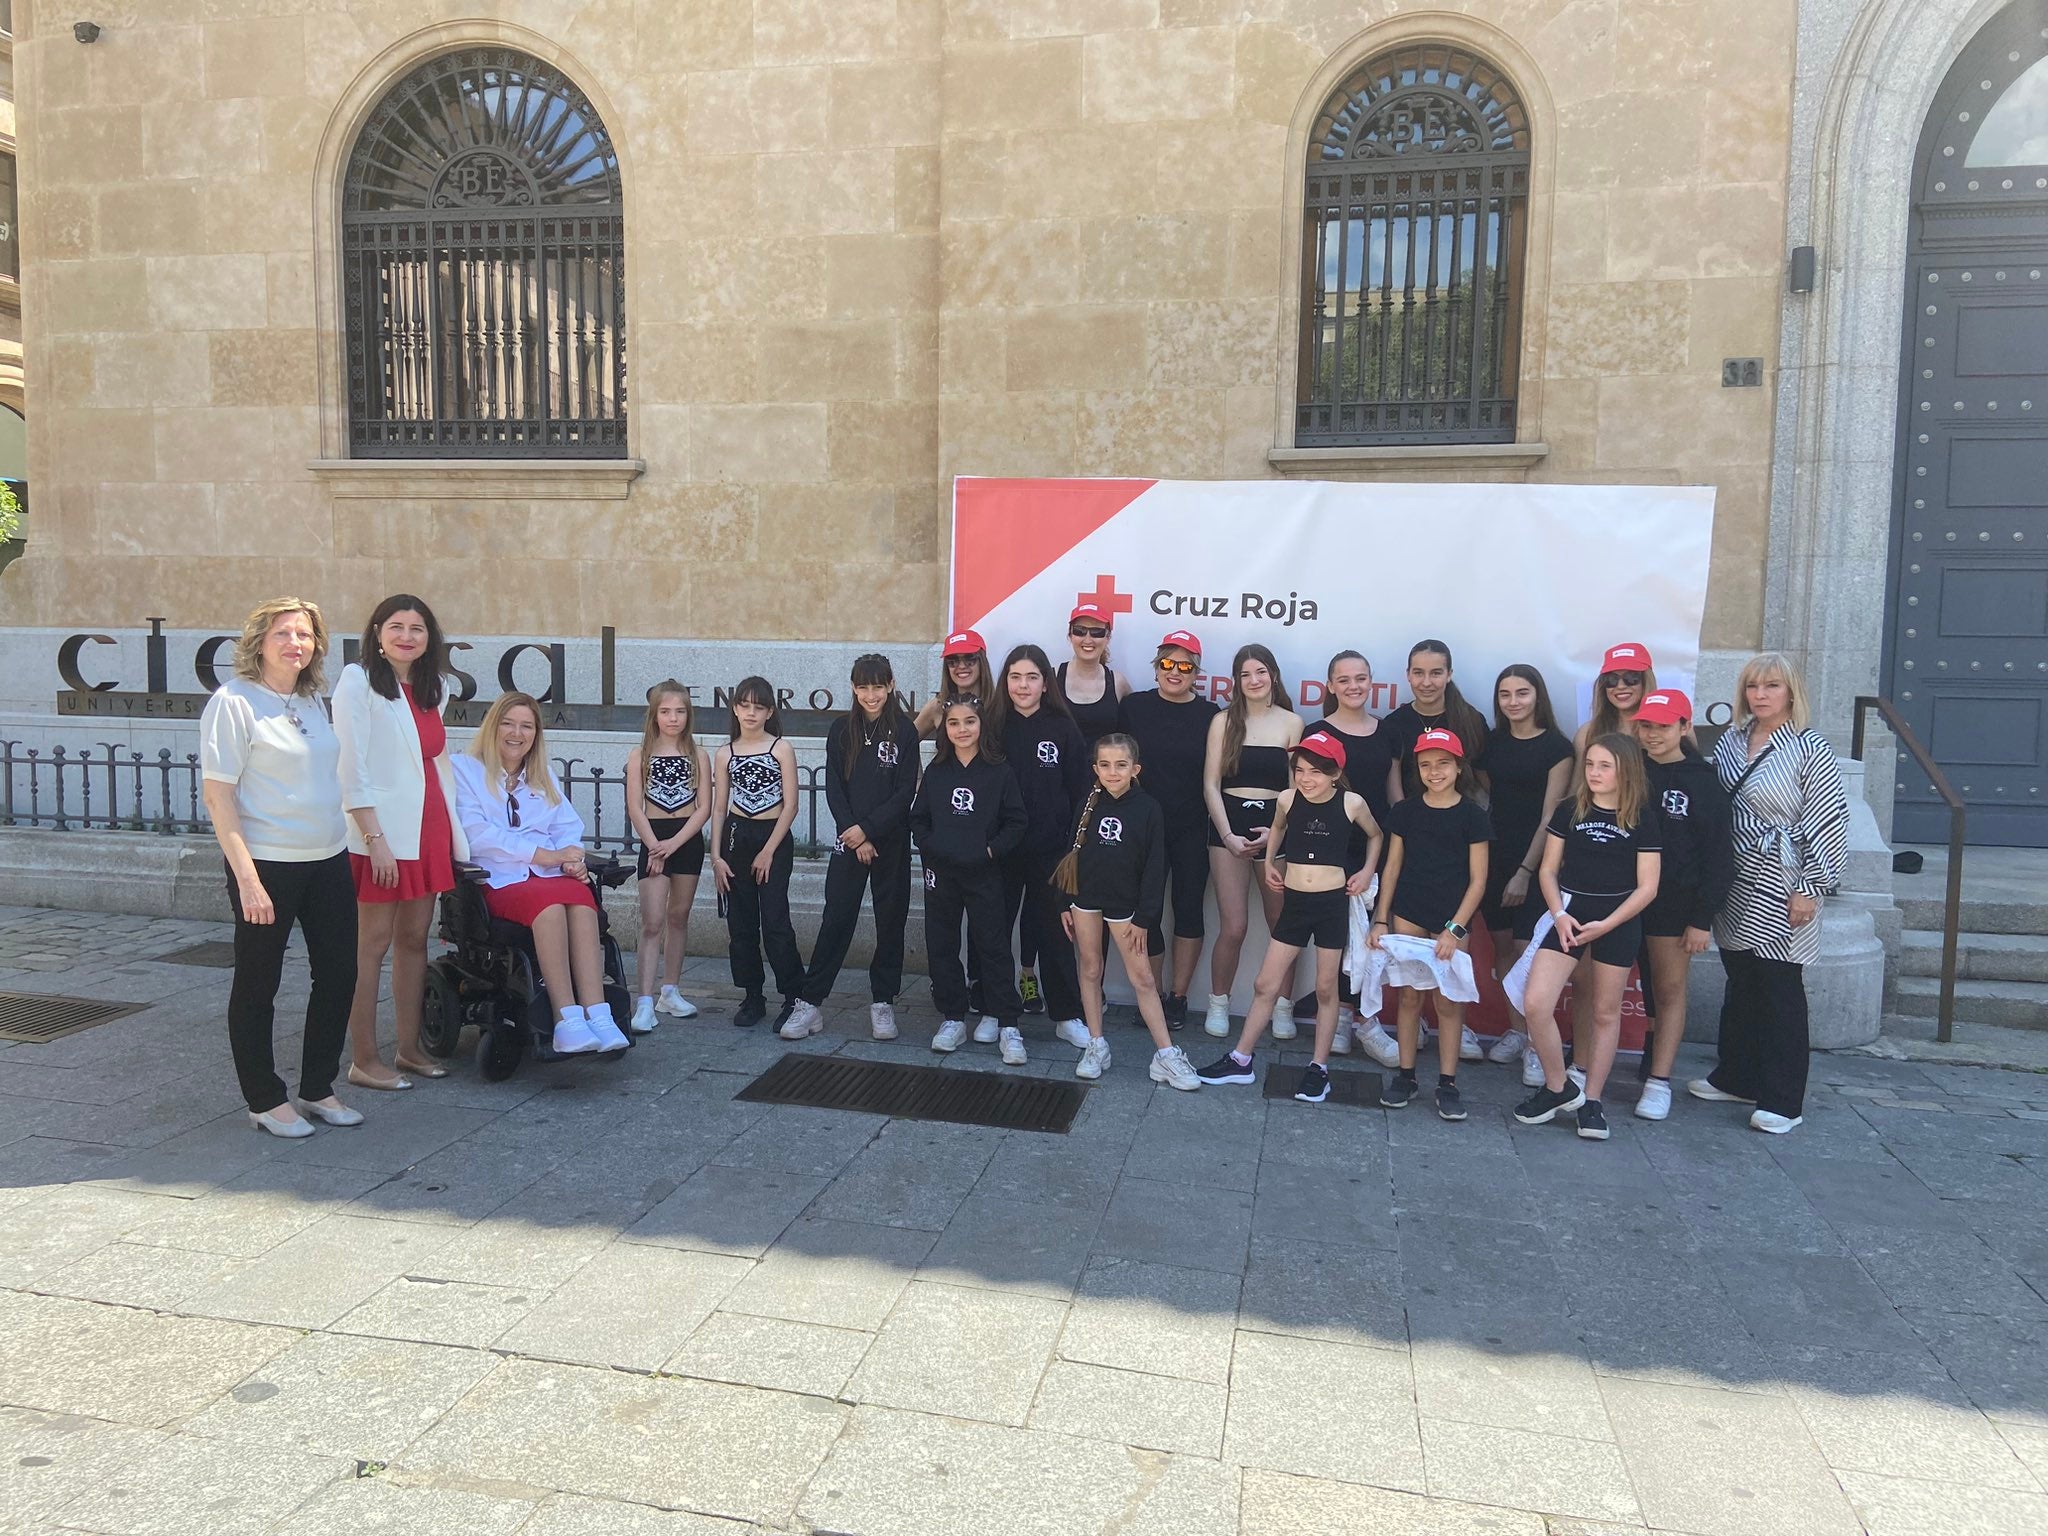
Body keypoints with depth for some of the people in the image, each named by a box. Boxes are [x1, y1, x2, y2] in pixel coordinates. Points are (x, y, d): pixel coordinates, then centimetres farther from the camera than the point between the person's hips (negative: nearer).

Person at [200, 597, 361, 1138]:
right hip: (267, 865, -7)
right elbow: (217, 793, -14)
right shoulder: (234, 702, -10)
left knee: (338, 974, 10)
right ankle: (265, 1099, 20)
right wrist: (247, 878, -18)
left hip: (328, 860, 7)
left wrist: (359, 836, 14)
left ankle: (317, 1089, 25)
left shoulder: (313, 702, 10)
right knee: (257, 985, 7)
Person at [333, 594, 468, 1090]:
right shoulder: (359, 681, -5)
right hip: (382, 833, -7)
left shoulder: (427, 690, 15)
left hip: (427, 830, 7)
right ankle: (363, 1061, 6)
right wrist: (375, 838, -17)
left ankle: (409, 1050, 20)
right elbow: (352, 769, -11)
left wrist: (457, 840, 13)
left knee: (415, 938, 11)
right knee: (373, 944, -2)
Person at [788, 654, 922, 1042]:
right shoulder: (842, 729, 3)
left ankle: (883, 1002, 16)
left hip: (891, 841, -1)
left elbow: (905, 791, -7)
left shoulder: (904, 730, -3)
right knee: (836, 918, 0)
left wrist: (868, 829, -14)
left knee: (891, 919, 5)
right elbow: (834, 788, 1)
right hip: (849, 838, 1)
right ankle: (810, 999, 6)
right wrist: (855, 836, -9)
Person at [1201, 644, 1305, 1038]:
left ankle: (1283, 1006, 18)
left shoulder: (1291, 723, 4)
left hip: (1276, 828, 0)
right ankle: (1218, 1004, 15)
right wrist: (1228, 835, -8)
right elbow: (1210, 784, 2)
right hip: (1229, 826, 0)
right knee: (1233, 928, -3)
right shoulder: (1223, 721, 6)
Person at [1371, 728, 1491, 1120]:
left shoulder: (1472, 815, -3)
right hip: (1409, 914, 2)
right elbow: (1392, 867, 9)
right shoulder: (1404, 811, 4)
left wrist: (1455, 929, -10)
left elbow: (1477, 880, -3)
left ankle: (1448, 1083, 11)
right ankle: (1405, 1076, 16)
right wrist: (1381, 920, 4)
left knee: (1448, 1000, 2)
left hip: (1452, 918, -2)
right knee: (1409, 996, 7)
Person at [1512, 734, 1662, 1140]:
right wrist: (1559, 914, -9)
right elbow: (1548, 869, 6)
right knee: (1535, 1003, -11)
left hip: (1618, 921, -1)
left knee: (1605, 1012, 9)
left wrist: (1605, 925, -13)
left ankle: (1592, 1099, 23)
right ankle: (1559, 1087, 9)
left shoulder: (1643, 819, -3)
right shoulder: (1569, 811, 4)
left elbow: (1647, 887, -4)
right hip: (1569, 913, 2)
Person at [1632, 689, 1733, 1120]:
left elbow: (1717, 854, -4)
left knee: (1670, 990, 6)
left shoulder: (1701, 781, -3)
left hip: (1674, 901, -2)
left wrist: (1703, 918, -7)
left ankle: (1659, 1081, 13)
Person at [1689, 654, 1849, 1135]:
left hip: (1781, 889, -6)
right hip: (1736, 882, 6)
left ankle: (1784, 1102, 8)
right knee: (1740, 983, 15)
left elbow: (1829, 821, -11)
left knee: (1780, 990, -1)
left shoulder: (1809, 748, -10)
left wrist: (1809, 889, -13)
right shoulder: (1731, 739, 8)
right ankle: (1736, 1077, 28)